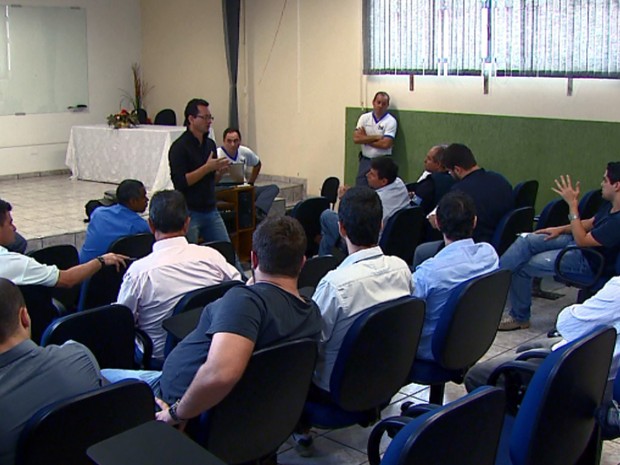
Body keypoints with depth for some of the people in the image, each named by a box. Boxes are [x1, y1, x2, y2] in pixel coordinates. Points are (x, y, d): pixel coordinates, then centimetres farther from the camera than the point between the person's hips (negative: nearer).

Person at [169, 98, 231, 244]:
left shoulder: (210, 144, 10)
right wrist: (207, 167, -22)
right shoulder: (179, 147, -12)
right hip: (189, 212, -7)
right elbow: (180, 182, -20)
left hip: (211, 210, 7)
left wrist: (219, 169, -2)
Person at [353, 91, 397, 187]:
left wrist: (365, 139, -8)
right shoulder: (364, 118, 4)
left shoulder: (391, 121, -7)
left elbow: (385, 144, -18)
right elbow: (356, 138, -7)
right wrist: (376, 137, -14)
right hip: (365, 160, 4)